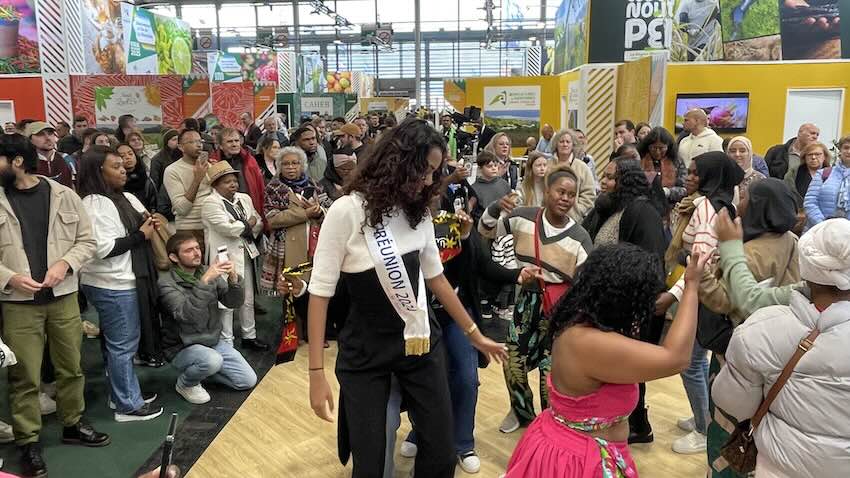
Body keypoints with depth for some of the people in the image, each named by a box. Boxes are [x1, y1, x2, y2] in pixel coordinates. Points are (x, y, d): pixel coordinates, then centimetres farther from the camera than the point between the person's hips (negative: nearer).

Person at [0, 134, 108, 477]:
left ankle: (73, 424, 32)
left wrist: (65, 263, -12)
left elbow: (86, 240, 4)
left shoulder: (63, 195, 0)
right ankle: (28, 442, 18)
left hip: (63, 296, 1)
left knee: (70, 366, 14)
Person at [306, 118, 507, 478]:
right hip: (365, 351, -5)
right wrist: (317, 372, -14)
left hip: (422, 343, 5)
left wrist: (474, 334, 17)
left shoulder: (418, 212, 2)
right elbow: (320, 291, -13)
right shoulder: (347, 211, -16)